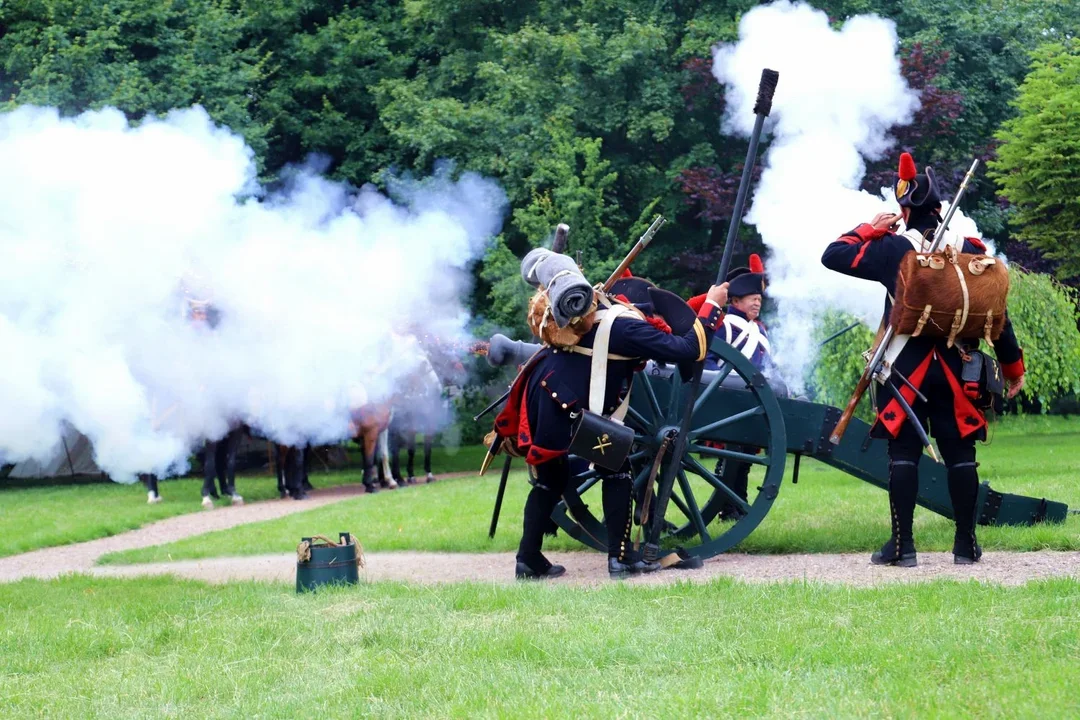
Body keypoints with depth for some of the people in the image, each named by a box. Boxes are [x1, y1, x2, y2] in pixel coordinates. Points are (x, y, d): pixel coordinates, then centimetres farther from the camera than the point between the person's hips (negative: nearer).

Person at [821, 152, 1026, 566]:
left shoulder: (895, 248, -5)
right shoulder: (971, 249, 2)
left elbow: (833, 256, 1)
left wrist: (871, 228, 14)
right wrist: (1013, 366, 12)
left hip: (907, 367, -2)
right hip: (957, 367, 2)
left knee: (903, 453, 1)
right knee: (960, 454, 7)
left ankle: (902, 545, -1)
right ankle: (966, 544, 10)